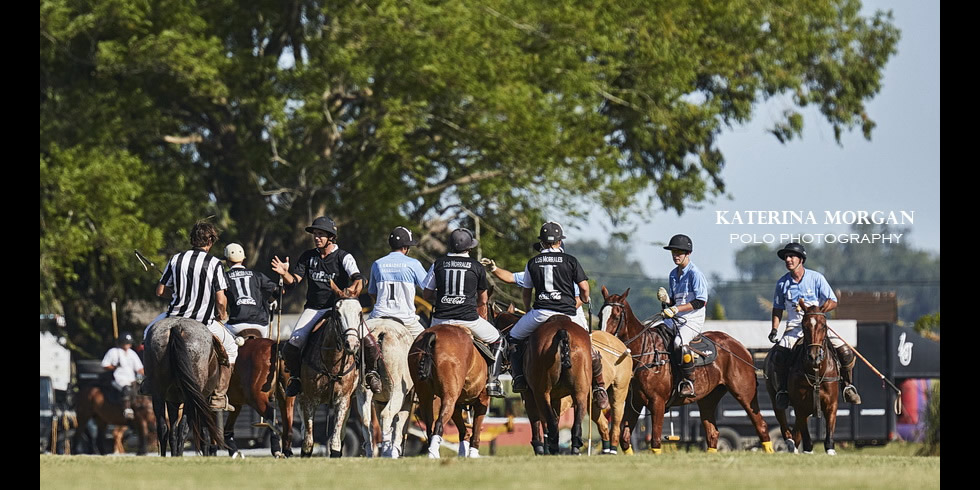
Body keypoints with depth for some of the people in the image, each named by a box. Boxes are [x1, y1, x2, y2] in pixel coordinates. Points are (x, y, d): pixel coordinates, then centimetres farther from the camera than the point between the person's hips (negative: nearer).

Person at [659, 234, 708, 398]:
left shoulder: (695, 274, -9)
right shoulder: (673, 274, 15)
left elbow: (701, 302, -14)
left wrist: (677, 309, -20)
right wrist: (666, 300, -3)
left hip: (693, 320, -8)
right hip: (675, 320, 8)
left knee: (680, 342, -34)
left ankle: (689, 383, -28)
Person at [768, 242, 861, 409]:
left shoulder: (816, 278, -2)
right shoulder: (782, 283, 5)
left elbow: (833, 302, -3)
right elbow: (778, 308, 18)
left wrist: (819, 310, -23)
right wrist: (774, 329, 4)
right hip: (794, 326, 1)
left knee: (845, 351, -19)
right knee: (779, 354, -28)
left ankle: (847, 386, 1)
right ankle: (781, 390, -12)